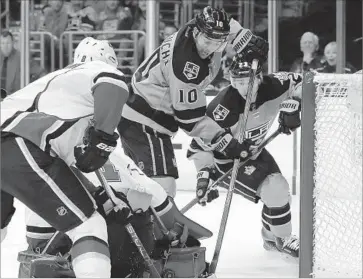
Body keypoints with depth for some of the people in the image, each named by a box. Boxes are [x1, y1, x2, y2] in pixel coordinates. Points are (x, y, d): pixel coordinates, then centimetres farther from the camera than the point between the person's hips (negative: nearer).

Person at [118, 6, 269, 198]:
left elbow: (227, 26, 19)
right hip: (143, 124, -11)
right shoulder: (185, 65, -30)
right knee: (162, 185, -19)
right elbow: (190, 117, -23)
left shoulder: (203, 31, -6)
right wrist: (224, 140, -19)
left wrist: (250, 41, 4)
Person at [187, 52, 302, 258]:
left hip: (253, 151, 7)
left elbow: (298, 83, -8)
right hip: (225, 160, -7)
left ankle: (272, 238, 35)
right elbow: (201, 142, -26)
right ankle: (280, 239, 5)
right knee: (275, 190, -18)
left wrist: (291, 106, -25)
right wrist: (204, 174, -29)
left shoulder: (272, 86, -21)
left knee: (280, 188, 9)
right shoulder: (224, 107, -34)